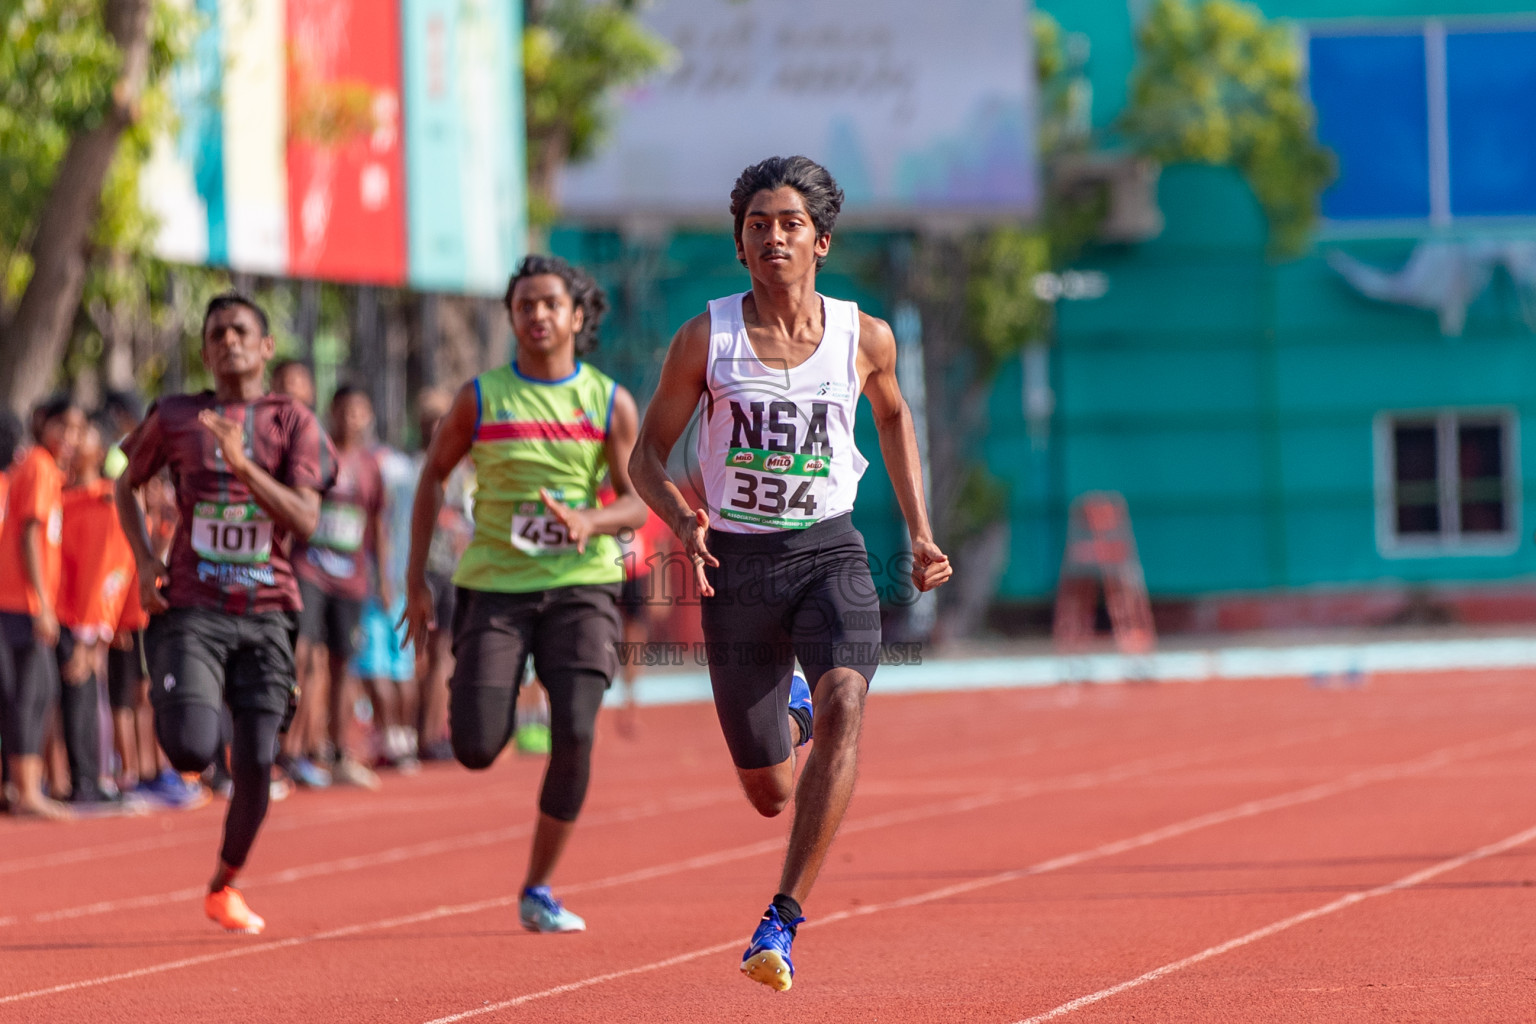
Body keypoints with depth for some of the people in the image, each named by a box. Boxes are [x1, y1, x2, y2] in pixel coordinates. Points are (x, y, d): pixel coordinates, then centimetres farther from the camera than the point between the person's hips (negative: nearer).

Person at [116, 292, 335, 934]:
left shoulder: (293, 423, 3)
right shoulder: (175, 418, 5)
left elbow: (306, 520, -8)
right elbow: (126, 487, 20)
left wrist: (243, 465, -20)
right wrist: (144, 562, 5)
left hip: (266, 614, 1)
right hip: (191, 609, -1)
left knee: (255, 765, -5)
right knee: (192, 751, -20)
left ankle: (224, 887, 19)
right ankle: (170, 706, 19)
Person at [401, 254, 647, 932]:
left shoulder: (610, 404, 3)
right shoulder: (481, 398, 2)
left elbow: (637, 502, 4)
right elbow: (432, 477, 12)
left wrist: (591, 521, -19)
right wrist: (416, 579, 7)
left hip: (580, 580, 0)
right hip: (494, 583, 0)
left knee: (575, 734, -16)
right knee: (476, 750, -11)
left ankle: (539, 890, 0)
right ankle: (466, 697, 30)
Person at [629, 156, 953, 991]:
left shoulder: (864, 339, 0)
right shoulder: (705, 340, -4)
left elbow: (893, 417, 22)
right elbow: (647, 454, 3)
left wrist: (919, 531, 15)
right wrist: (680, 518, -18)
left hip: (829, 553, 0)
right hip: (737, 562, 0)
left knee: (844, 706, -31)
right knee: (768, 794, 8)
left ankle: (782, 921, -30)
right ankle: (791, 710, 49)